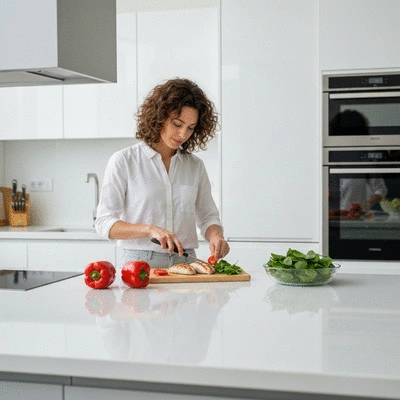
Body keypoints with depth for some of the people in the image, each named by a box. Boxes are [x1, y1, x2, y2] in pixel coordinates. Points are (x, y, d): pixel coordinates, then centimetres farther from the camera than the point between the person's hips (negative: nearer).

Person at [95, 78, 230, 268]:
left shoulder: (195, 166, 13)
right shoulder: (123, 161, 1)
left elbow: (208, 216, 18)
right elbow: (104, 223, -2)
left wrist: (215, 236, -4)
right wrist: (149, 229, -17)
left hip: (185, 263, 3)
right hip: (140, 262, -3)